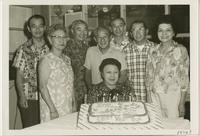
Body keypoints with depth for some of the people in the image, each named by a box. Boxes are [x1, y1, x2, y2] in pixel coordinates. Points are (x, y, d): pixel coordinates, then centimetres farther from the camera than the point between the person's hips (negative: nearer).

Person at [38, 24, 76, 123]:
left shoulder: (67, 59, 11)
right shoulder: (46, 60, -11)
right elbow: (42, 87, -14)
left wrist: (74, 105, 11)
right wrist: (52, 109, -17)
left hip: (68, 109, 6)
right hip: (52, 109, -6)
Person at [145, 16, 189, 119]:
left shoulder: (180, 50, -3)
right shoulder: (153, 51, 7)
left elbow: (184, 77, -4)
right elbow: (149, 76, 9)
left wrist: (182, 103, -8)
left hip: (174, 95, -3)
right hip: (155, 96, 3)